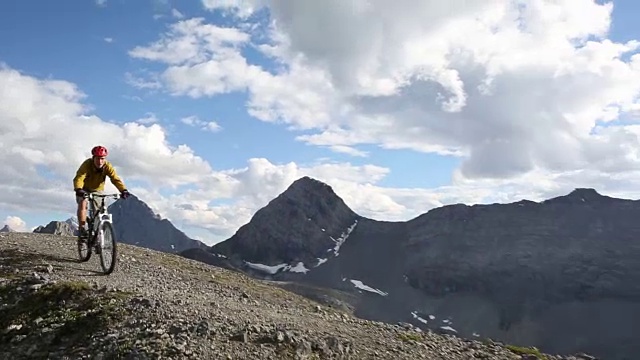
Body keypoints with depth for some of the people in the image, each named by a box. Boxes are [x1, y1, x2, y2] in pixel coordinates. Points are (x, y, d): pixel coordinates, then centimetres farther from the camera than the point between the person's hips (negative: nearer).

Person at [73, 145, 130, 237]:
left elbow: (115, 179, -33)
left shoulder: (107, 166, -24)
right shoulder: (87, 164, -30)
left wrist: (123, 190, -50)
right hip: (84, 190, -2)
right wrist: (79, 189, -61)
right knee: (83, 203, -28)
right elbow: (79, 178, -42)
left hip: (97, 190, 2)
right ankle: (82, 228, -23)